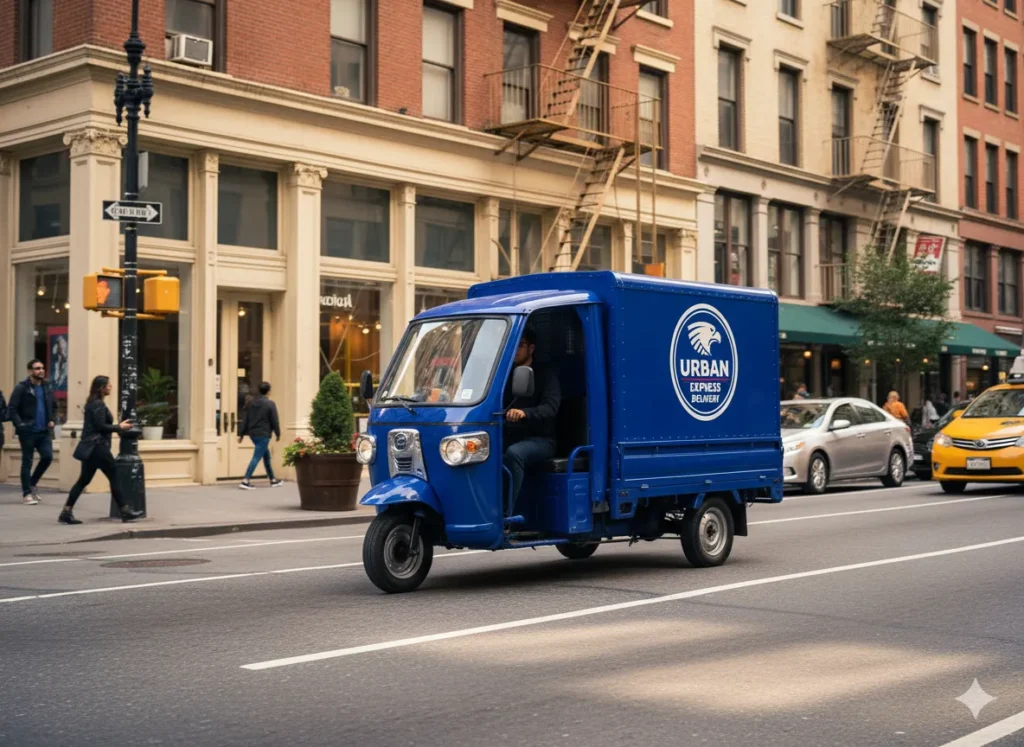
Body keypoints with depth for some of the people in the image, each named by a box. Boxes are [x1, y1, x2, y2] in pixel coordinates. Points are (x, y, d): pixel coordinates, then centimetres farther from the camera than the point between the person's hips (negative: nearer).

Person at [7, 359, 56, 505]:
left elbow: (54, 406, 20)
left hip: (44, 431, 5)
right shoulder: (22, 388, -8)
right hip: (28, 432, -5)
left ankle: (32, 484, 19)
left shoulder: (47, 387, 9)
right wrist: (20, 424, -20)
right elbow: (12, 409, -11)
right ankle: (27, 493, 10)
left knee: (48, 456, -4)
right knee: (27, 462, 2)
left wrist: (52, 420, 4)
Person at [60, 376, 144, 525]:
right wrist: (119, 427, -9)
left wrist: (117, 425, 13)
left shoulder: (92, 403, 16)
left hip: (91, 447, 10)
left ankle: (66, 512, 3)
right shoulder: (98, 404, -14)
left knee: (84, 480, 8)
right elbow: (101, 426, -19)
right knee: (114, 477, -1)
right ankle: (125, 511, 4)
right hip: (97, 447, -10)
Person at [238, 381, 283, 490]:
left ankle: (273, 480, 28)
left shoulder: (251, 402, 7)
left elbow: (245, 419, 8)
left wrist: (241, 434, 10)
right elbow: (274, 421, -8)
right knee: (257, 457, -7)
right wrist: (278, 434, 5)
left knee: (266, 455, 20)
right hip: (263, 435, -7)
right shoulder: (270, 404, -11)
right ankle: (245, 481, -16)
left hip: (253, 434, 7)